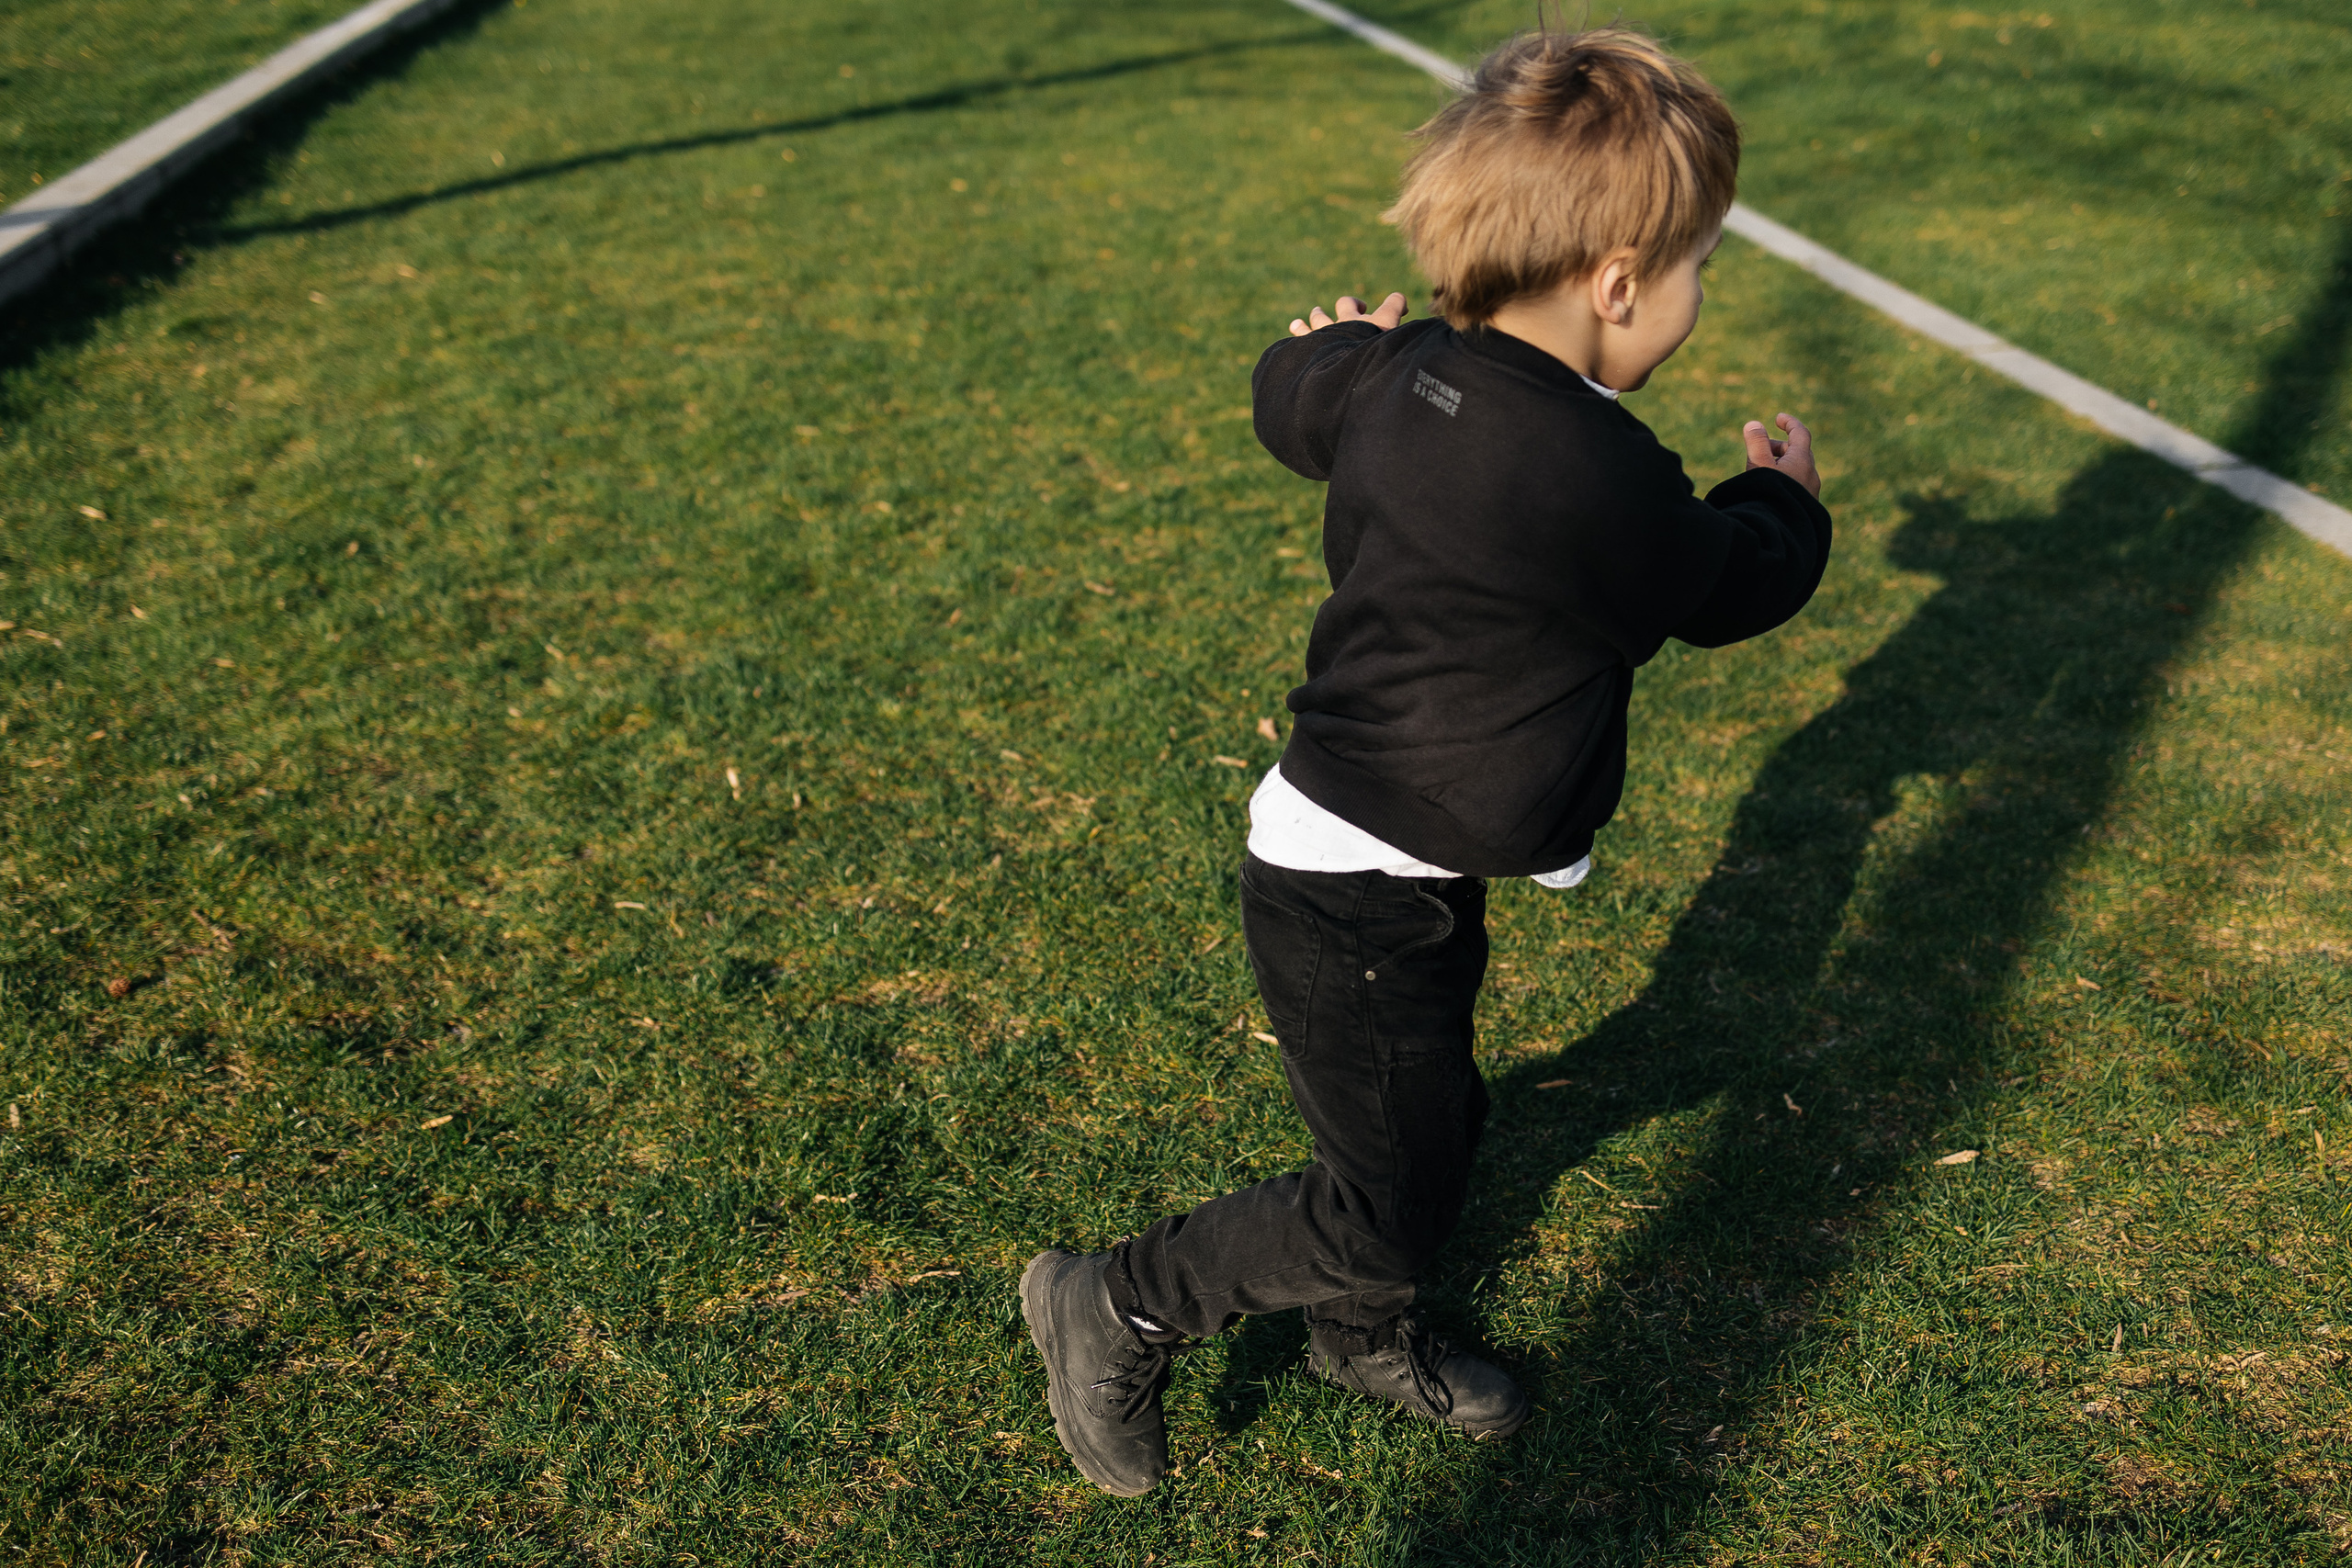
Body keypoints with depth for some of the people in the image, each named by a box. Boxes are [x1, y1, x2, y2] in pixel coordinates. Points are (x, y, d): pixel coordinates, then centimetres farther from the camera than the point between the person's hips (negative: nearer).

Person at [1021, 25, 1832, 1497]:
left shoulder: (1400, 379, -3)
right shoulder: (1597, 478, -27)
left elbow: (1290, 397, 21)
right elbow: (1727, 585, -7)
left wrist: (1340, 347, 44)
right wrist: (1784, 500, 16)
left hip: (1387, 873, 9)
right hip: (1360, 905, -9)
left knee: (1437, 1129, 25)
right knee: (1391, 1205, 7)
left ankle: (1366, 1337, 48)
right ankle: (1114, 1309, 21)